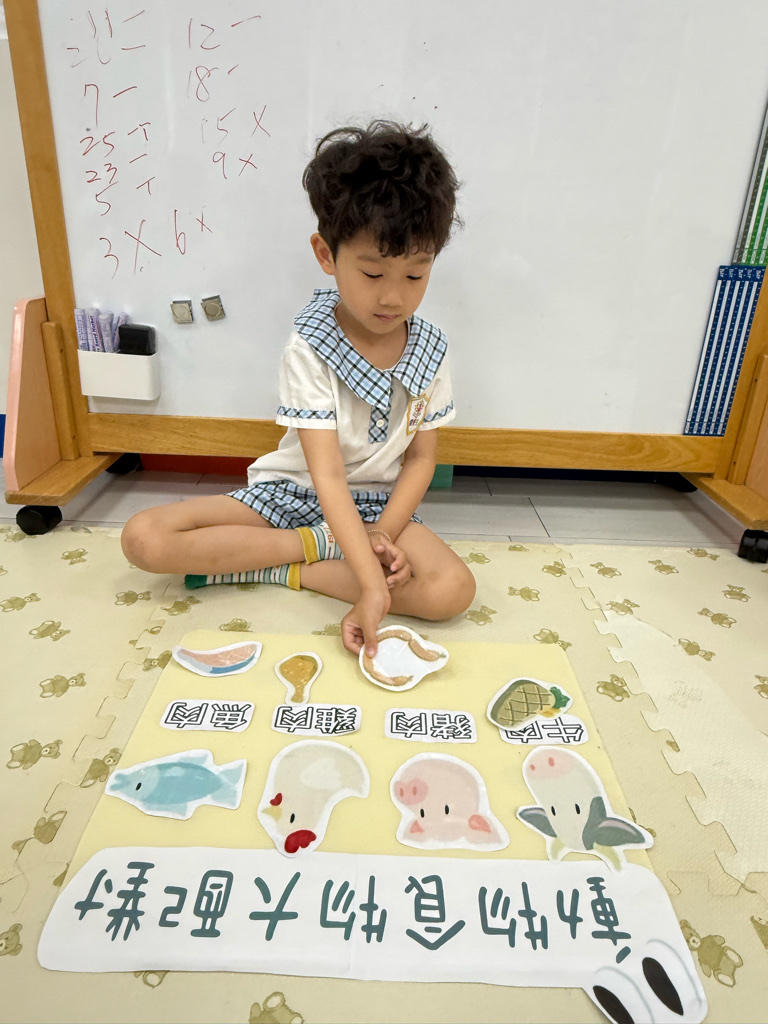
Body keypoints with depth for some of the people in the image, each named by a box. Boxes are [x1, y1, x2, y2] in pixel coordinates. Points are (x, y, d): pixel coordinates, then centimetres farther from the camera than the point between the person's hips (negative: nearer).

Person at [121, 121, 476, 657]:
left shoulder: (430, 350, -6)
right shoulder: (310, 349, -18)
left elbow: (421, 456, -1)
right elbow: (327, 473, -25)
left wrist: (382, 535, -18)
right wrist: (371, 580, -35)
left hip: (380, 502, 2)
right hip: (292, 492, -1)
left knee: (453, 589, -29)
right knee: (144, 538, -18)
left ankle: (278, 569, -17)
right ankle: (315, 547, -15)